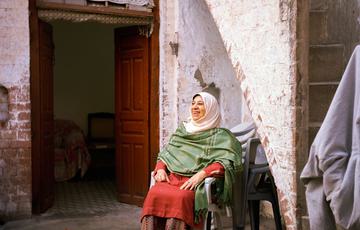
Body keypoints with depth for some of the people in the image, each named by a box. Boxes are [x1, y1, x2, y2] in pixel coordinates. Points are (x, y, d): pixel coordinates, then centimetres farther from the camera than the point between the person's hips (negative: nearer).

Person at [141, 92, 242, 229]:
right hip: (172, 177, 4)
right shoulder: (181, 131, 26)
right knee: (154, 194, -29)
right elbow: (165, 155, 24)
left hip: (197, 182, -3)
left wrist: (202, 174, -18)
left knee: (180, 197, -36)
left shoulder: (220, 136, 11)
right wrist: (160, 169, 2)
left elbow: (228, 161, -4)